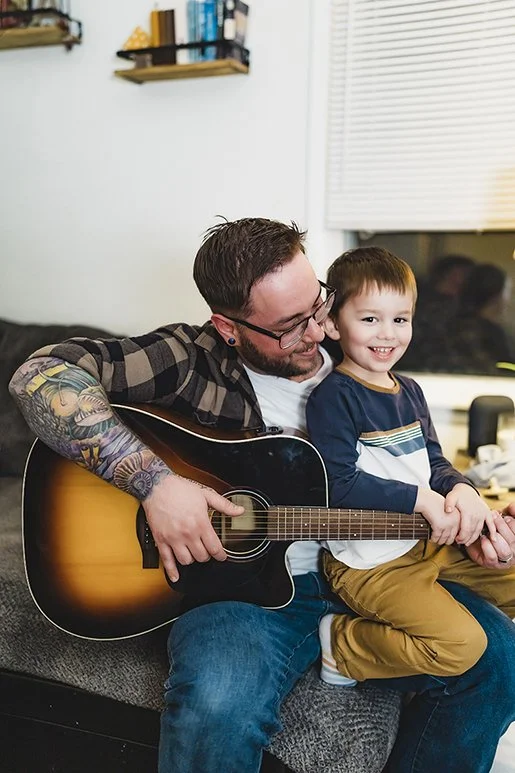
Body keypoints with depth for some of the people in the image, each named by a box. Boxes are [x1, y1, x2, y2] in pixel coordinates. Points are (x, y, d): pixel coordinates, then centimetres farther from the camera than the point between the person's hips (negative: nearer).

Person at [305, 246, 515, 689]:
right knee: (462, 644, -20)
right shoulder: (333, 398, -15)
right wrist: (420, 498, -21)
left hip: (430, 539, 9)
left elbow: (434, 459, 14)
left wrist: (460, 489, -9)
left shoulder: (409, 391, 10)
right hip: (367, 562, -9)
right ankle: (343, 645, -1)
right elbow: (339, 485, -22)